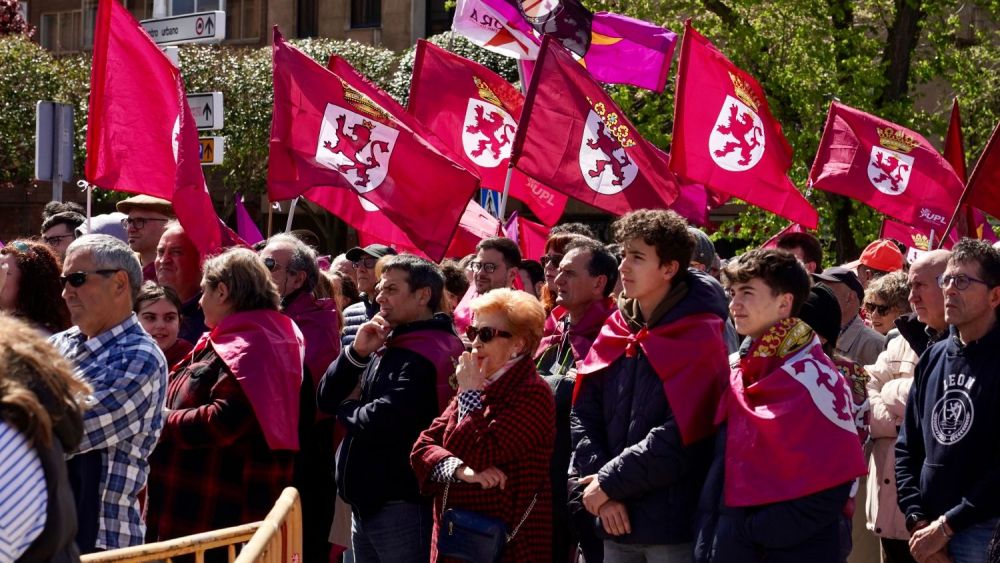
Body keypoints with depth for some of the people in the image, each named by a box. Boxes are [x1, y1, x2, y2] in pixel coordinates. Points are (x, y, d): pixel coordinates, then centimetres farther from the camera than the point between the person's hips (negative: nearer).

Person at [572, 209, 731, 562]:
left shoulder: (699, 337, -9)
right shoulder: (614, 333, 9)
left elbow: (680, 438, -16)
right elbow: (583, 415, 7)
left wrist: (610, 482, -13)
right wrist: (600, 485, -8)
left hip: (674, 527, -6)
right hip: (617, 521, 6)